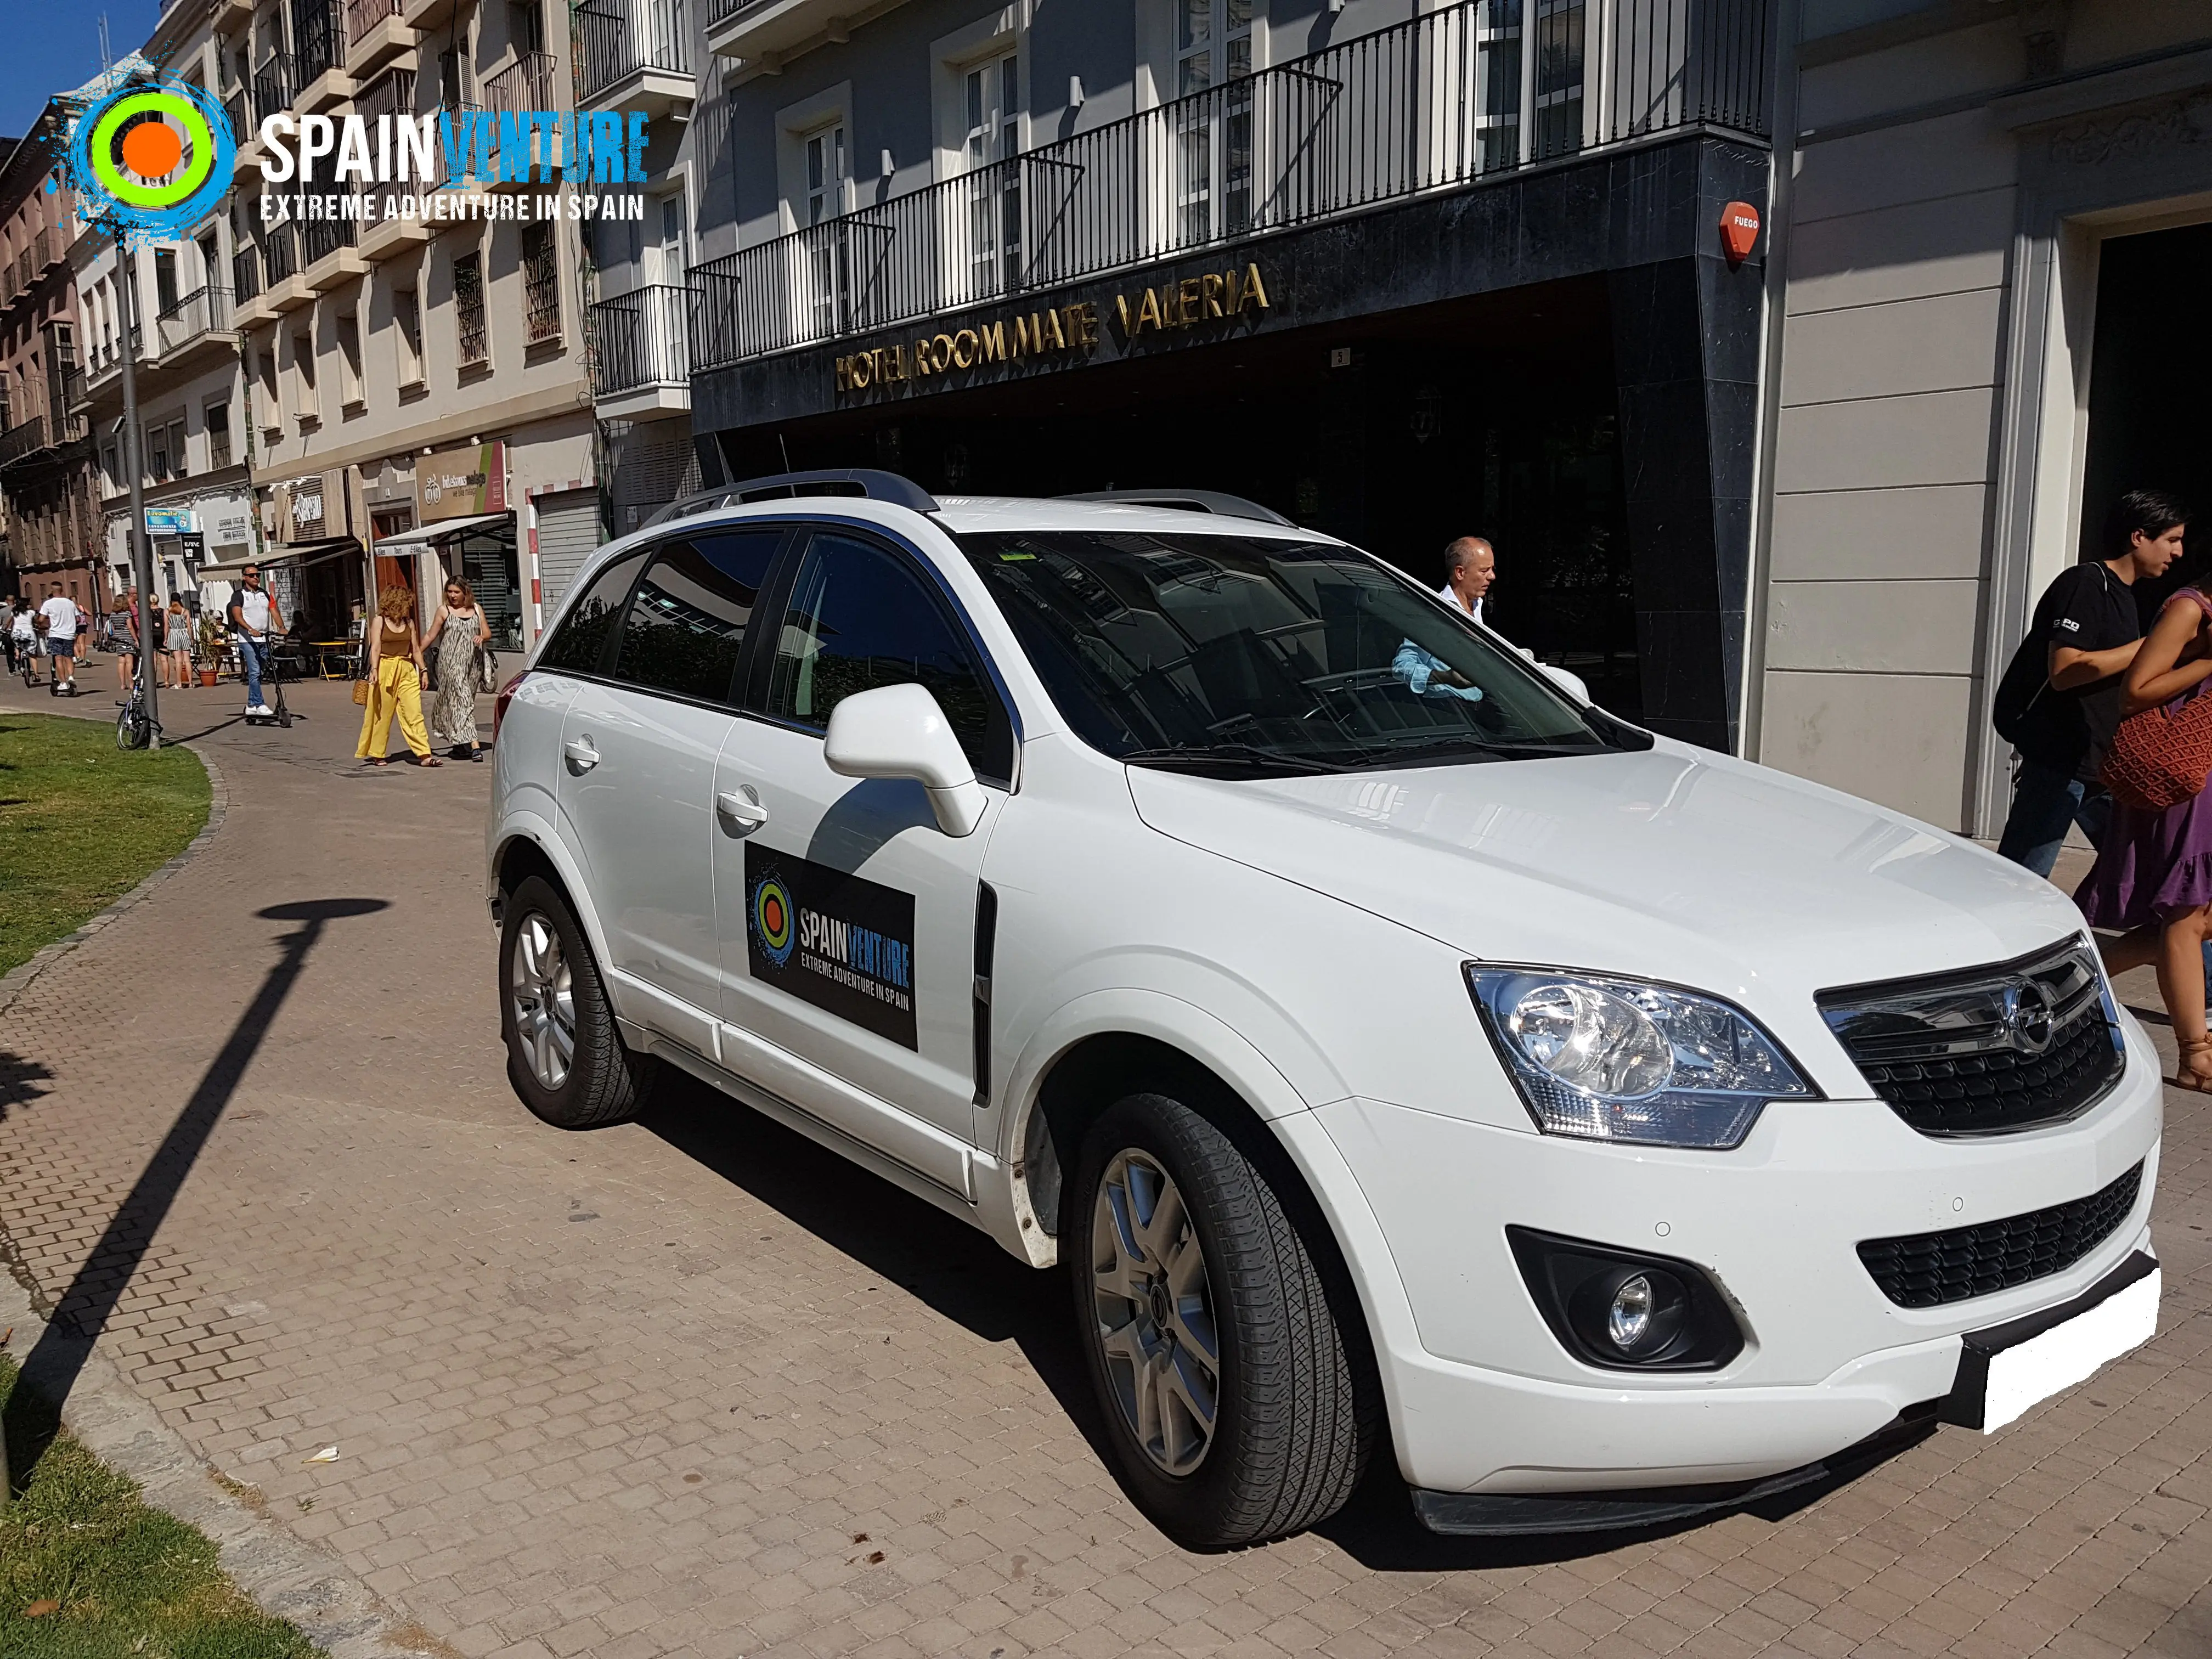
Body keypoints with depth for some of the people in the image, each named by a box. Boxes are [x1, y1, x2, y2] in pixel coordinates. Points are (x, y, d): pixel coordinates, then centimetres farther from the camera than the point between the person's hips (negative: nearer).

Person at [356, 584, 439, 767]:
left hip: (407, 670, 4)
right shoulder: (379, 622, -1)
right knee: (381, 714, 5)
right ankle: (375, 754, 19)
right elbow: (375, 648, -8)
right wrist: (374, 670, -19)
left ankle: (424, 755, -12)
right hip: (385, 669, -3)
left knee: (414, 712, -7)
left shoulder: (409, 623, 12)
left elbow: (416, 649, 16)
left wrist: (423, 670, 12)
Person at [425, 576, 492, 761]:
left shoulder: (476, 609, 10)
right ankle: (473, 745, -21)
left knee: (467, 698, 8)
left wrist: (481, 637, -10)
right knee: (461, 698, -13)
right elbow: (432, 636, 5)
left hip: (471, 661, 4)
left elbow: (487, 633, 13)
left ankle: (458, 743, 22)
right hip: (451, 661, -4)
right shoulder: (444, 611, 2)